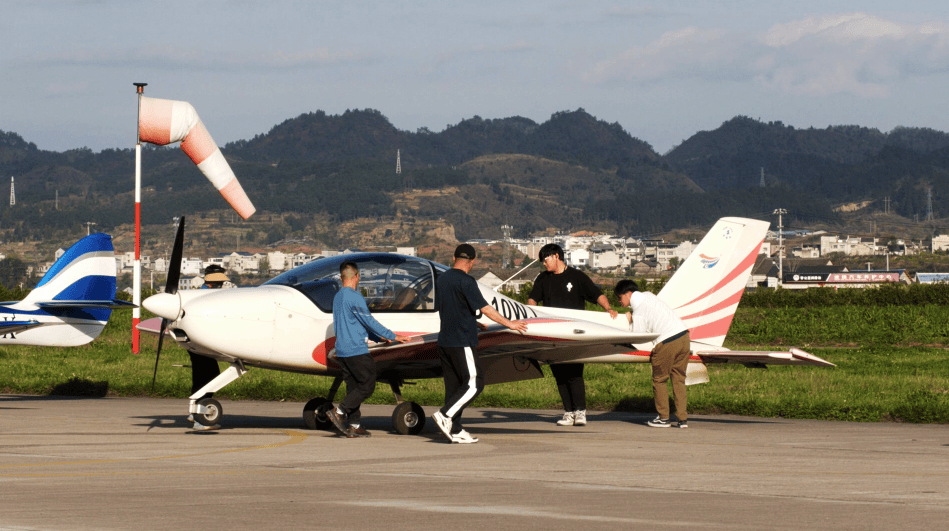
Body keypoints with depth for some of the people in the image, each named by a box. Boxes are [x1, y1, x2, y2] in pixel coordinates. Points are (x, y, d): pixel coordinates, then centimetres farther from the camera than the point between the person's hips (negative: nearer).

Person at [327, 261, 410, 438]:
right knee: (367, 386, -3)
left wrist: (379, 337, 26)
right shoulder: (354, 297, -13)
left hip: (342, 351, 9)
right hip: (356, 350, -9)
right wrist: (392, 336, -5)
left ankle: (353, 425, 6)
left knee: (354, 387, 10)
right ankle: (339, 411, -13)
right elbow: (369, 321, -13)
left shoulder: (338, 297, 15)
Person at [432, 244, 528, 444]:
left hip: (444, 342, 9)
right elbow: (485, 308, -13)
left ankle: (455, 431, 5)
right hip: (461, 342, -8)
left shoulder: (441, 280, 13)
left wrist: (473, 323, 31)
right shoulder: (466, 281, -12)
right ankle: (445, 415, -15)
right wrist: (508, 323, -4)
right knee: (474, 382, -4)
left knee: (454, 385, 8)